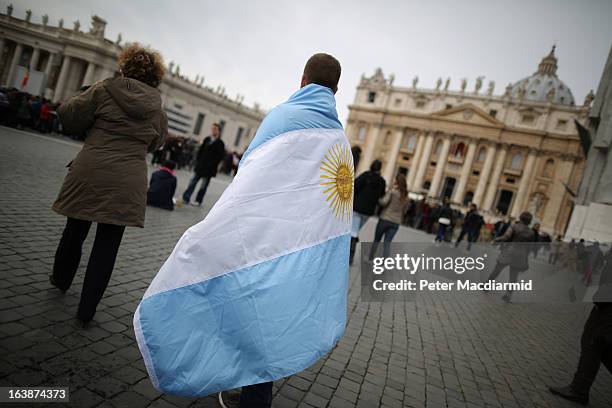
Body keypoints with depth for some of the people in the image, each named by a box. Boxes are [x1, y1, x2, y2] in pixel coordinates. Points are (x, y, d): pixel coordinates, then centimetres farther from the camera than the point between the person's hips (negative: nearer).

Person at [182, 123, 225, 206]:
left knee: (204, 185, 3)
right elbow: (201, 150, 13)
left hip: (209, 169, -5)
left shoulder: (220, 143, -7)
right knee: (193, 182, 4)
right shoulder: (207, 139, 9)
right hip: (200, 166, 5)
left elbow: (220, 156, -11)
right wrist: (197, 161, 4)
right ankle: (185, 198, 7)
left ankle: (198, 201, 13)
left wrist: (211, 165, -14)